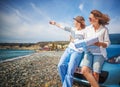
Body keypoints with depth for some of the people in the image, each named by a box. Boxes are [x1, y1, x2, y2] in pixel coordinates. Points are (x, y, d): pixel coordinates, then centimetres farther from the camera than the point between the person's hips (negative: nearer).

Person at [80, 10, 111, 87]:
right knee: (84, 70, -19)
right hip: (89, 52, 3)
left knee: (95, 73, -14)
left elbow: (107, 44, 1)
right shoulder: (88, 28, 10)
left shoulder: (104, 29, 0)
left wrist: (99, 43, -19)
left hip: (99, 53, -3)